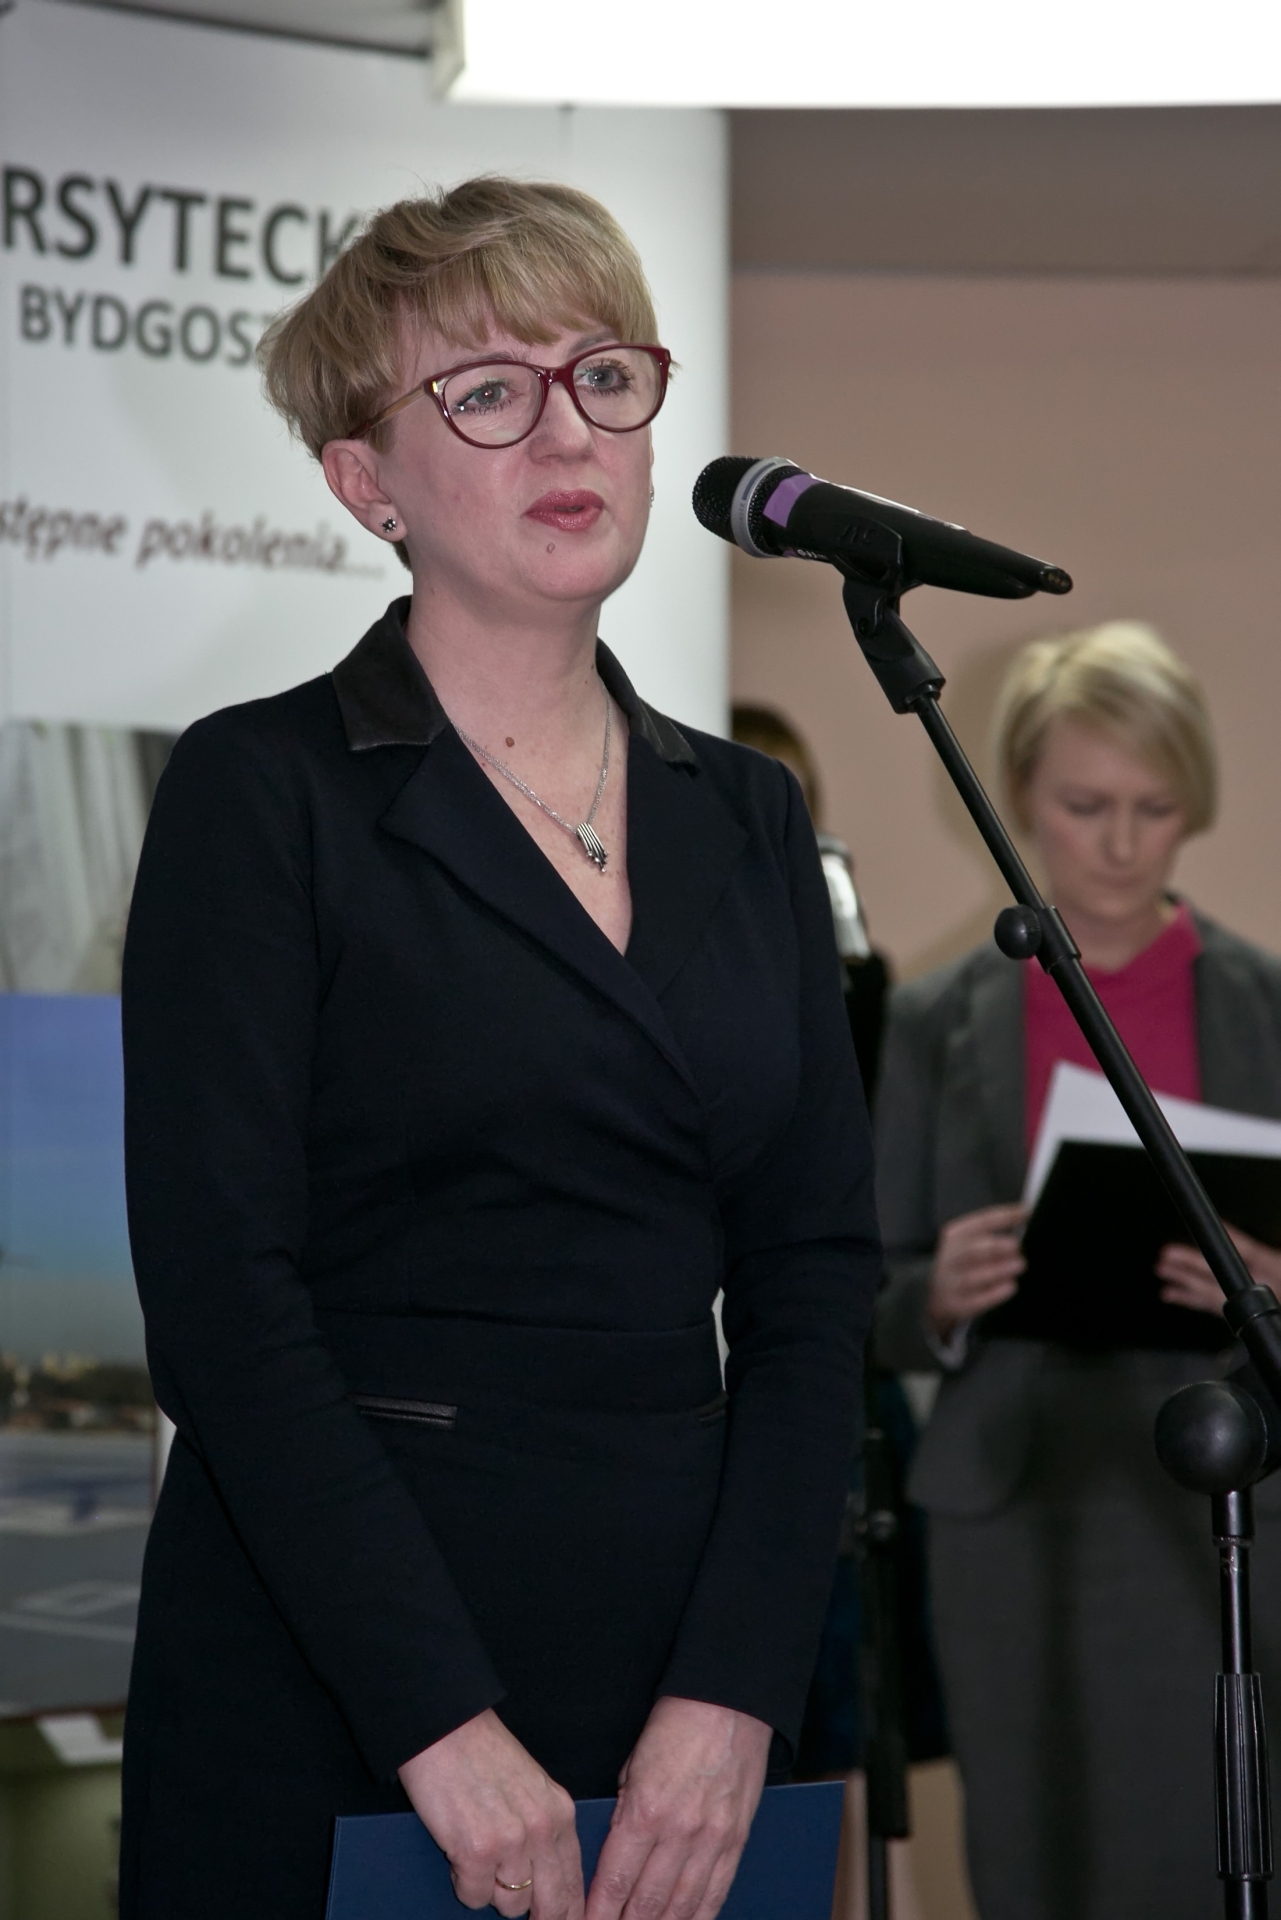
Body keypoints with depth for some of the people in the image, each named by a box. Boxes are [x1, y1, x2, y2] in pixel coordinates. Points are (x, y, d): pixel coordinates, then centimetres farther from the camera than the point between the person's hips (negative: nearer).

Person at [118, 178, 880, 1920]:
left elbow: (814, 1283, 6)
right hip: (330, 1675, -4)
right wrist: (442, 1721, -17)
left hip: (688, 1671, 5)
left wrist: (735, 1691, -7)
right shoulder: (263, 795, -5)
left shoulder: (747, 820, 10)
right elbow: (223, 1298, -12)